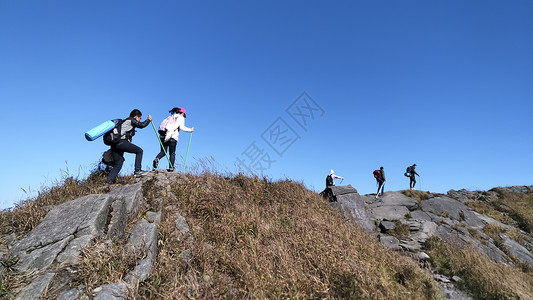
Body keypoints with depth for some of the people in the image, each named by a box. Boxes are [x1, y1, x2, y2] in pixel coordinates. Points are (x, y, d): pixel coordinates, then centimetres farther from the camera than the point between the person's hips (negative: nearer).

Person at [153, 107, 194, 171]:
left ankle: (157, 159, -16)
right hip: (172, 137, -5)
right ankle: (171, 167, 0)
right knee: (172, 153, 6)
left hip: (163, 136, 5)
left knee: (163, 152, 12)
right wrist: (190, 130, 3)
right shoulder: (180, 118, 9)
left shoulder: (170, 117, 27)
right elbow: (182, 127, -6)